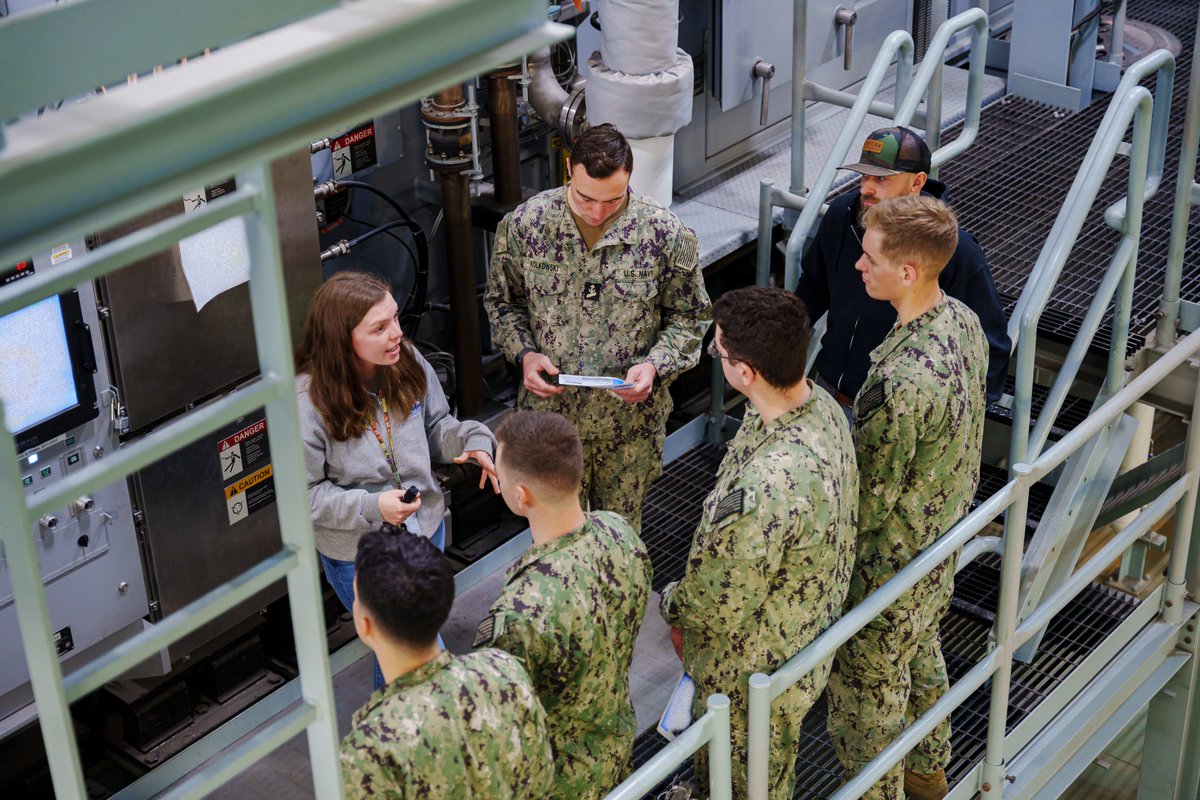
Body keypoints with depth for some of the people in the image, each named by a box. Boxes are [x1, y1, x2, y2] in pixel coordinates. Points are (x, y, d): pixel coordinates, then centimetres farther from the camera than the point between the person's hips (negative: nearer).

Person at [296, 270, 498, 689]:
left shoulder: (408, 363, -12)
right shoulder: (308, 401, -25)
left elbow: (436, 424, 5)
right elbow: (304, 493, -17)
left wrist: (472, 441, -16)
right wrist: (371, 507, -29)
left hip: (426, 528, 5)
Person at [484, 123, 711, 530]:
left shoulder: (666, 234, -13)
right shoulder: (525, 224, -11)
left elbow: (688, 315, -1)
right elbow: (501, 300, 5)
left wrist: (655, 366, -18)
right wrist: (524, 353, -13)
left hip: (631, 421, 0)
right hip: (549, 413, 1)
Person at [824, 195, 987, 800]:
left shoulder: (902, 378, -38)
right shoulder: (963, 321, -9)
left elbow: (871, 498, -28)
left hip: (893, 561, -9)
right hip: (947, 534, 9)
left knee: (867, 685, 13)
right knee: (920, 652, 31)